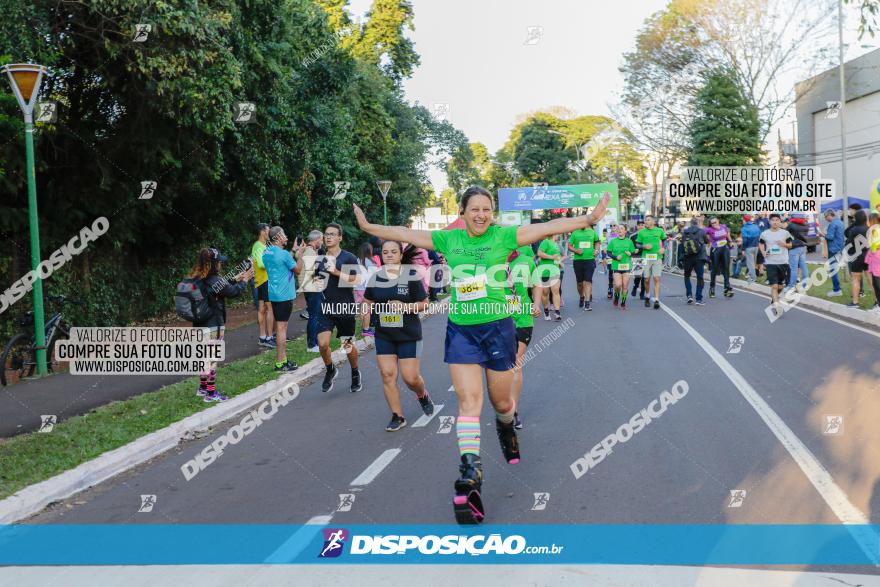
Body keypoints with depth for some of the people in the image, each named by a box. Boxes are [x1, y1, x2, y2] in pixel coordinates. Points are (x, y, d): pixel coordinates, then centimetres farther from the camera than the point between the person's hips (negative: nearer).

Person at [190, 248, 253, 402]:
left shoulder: (196, 279, 5)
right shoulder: (215, 281, -21)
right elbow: (233, 292, -7)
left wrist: (235, 279, 20)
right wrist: (244, 280, 7)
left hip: (199, 325, 8)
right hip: (213, 325, -8)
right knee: (212, 358, 0)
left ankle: (203, 387, 28)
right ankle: (211, 393, 5)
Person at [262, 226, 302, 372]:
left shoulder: (266, 253, 8)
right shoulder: (283, 253, -17)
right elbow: (298, 269, -6)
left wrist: (293, 251, 22)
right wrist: (299, 253, 4)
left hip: (274, 294, 9)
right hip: (284, 295, -9)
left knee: (281, 326, 16)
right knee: (281, 328, -5)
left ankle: (282, 359, 23)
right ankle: (280, 363, -3)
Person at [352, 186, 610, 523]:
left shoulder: (504, 236, -3)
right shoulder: (448, 239, 5)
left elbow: (549, 227, -12)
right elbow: (406, 234, 11)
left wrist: (588, 219, -21)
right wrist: (369, 228, 14)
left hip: (498, 328, -1)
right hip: (461, 331, 1)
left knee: (501, 401, 10)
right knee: (468, 401, -10)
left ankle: (506, 431, 48)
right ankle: (470, 478, -17)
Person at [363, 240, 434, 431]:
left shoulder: (411, 277, -7)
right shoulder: (375, 277, 2)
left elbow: (424, 303, -5)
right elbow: (368, 301, 18)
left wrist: (406, 307, -19)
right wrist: (371, 311, 0)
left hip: (408, 335, -3)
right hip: (384, 335, 3)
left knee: (410, 377, -1)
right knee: (387, 374, -3)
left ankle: (423, 395, 34)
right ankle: (397, 417, 8)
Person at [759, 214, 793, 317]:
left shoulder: (785, 233, 1)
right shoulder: (765, 234, 0)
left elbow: (790, 245, 10)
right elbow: (760, 243, 15)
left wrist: (784, 244, -12)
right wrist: (763, 252, -3)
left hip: (783, 262, 2)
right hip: (770, 263, -2)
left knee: (781, 286, 11)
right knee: (774, 286, -12)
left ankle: (774, 298, 38)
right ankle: (776, 305, -15)